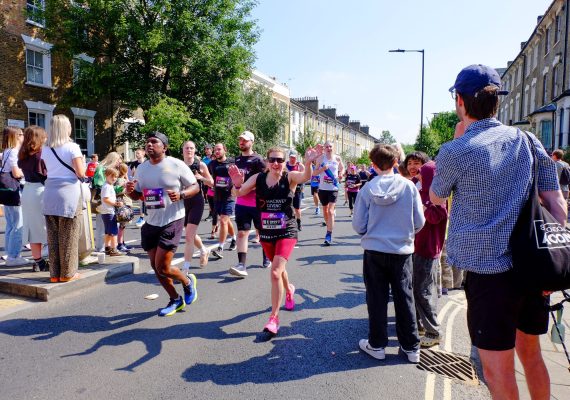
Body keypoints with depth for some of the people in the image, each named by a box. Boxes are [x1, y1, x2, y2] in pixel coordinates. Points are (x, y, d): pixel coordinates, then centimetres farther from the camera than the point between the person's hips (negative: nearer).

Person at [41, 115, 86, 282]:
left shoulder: (45, 149, 9)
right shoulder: (72, 147, -6)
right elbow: (81, 174, -9)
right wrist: (82, 163, 10)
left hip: (50, 193, 5)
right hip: (69, 193, -5)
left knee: (52, 235, 9)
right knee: (68, 236, 2)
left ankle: (55, 273, 16)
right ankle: (67, 273, 8)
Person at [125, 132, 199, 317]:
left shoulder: (176, 165, -10)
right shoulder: (141, 168, 8)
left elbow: (195, 186, -4)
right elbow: (137, 195, 16)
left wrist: (181, 194, -23)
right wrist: (129, 191, -8)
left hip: (172, 222, -7)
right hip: (151, 223, 7)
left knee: (162, 268, -10)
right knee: (155, 266, 12)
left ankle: (188, 281, 22)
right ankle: (175, 300, 31)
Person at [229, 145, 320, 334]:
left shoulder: (290, 177, -11)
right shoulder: (258, 178, -5)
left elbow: (305, 177, -30)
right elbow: (239, 193, -9)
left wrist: (307, 163, -51)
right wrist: (237, 184, -32)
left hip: (287, 232, -4)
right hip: (266, 232, 4)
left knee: (275, 272, -17)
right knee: (278, 268, 24)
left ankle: (274, 318, -4)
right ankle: (288, 290, 57)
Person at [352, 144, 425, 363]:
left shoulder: (367, 189, -9)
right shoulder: (409, 186, -8)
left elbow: (358, 225, -7)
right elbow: (419, 222, -4)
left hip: (374, 250, -1)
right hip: (402, 250, 1)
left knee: (377, 298, 11)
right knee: (404, 298, 13)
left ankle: (377, 345, 22)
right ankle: (411, 347, 23)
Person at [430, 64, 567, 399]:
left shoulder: (456, 152, -11)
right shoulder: (528, 141, 6)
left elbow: (436, 198, 7)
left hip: (489, 269, -6)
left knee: (497, 368, 7)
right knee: (529, 351, 25)